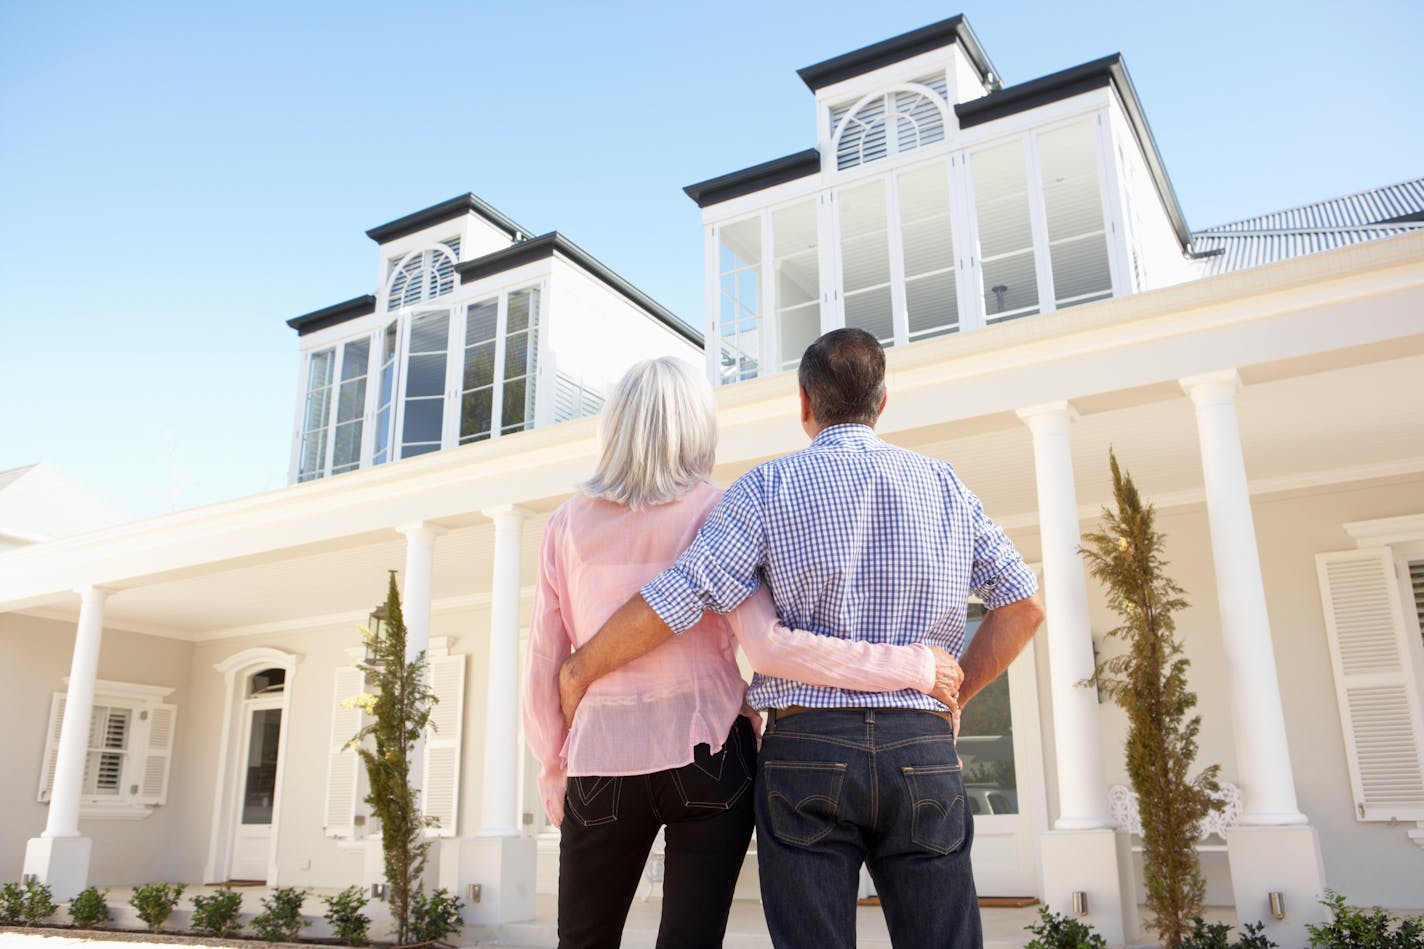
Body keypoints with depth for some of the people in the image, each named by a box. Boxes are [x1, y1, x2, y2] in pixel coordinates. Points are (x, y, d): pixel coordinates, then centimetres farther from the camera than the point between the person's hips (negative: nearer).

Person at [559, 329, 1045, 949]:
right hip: (921, 751, 2)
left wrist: (579, 669, 6)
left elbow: (675, 600, -8)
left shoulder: (769, 487, 1)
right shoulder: (945, 486, 10)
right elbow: (1023, 605, 8)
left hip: (806, 743, -2)